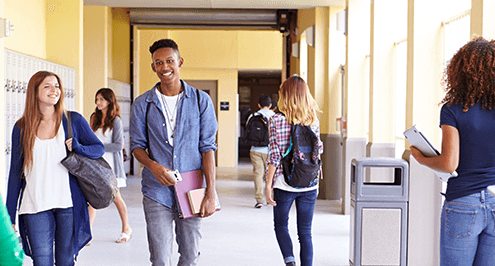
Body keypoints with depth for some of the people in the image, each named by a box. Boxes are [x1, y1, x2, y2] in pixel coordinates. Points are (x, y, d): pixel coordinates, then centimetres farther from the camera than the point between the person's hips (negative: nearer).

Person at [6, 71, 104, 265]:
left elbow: (99, 148, 10)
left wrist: (78, 148, -13)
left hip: (68, 204, 0)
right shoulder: (21, 128, 6)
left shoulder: (74, 120, 4)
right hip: (35, 206, 0)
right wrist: (10, 216, 7)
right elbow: (15, 172, 9)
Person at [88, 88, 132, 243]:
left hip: (110, 162, -5)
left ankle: (126, 229, 22)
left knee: (115, 197, 5)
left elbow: (119, 145, -11)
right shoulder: (94, 118, 11)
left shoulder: (116, 121, -7)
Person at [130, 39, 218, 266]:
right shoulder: (142, 104, 3)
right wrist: (152, 165, -15)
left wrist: (211, 192, -9)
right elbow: (137, 145, 8)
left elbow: (207, 147, -2)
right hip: (156, 190, 0)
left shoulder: (201, 100, 1)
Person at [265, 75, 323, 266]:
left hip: (284, 183, -2)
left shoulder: (277, 120, -8)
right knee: (305, 232, 11)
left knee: (281, 226, 16)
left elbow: (275, 156, -10)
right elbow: (318, 151, 7)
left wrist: (268, 185, -5)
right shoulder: (313, 120, 2)